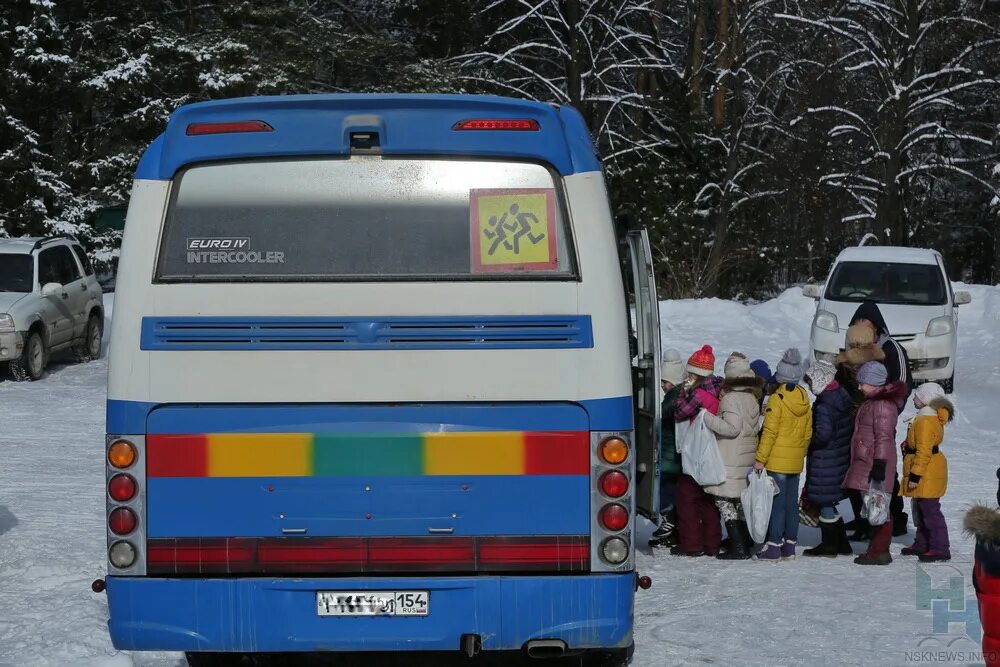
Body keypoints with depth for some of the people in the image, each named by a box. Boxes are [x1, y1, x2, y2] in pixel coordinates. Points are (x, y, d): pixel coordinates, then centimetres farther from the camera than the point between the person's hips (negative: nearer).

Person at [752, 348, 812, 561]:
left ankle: (774, 546, -4)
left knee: (777, 503, -4)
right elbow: (808, 433, 12)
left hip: (777, 461, -6)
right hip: (796, 462, 6)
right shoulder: (804, 399, 6)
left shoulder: (777, 399, -14)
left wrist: (760, 459, -11)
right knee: (792, 503, 11)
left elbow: (769, 432, -15)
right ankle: (789, 546, 15)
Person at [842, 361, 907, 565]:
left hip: (876, 463, -11)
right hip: (866, 463, 11)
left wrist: (880, 464, -23)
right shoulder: (871, 403, 18)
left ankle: (879, 551, -7)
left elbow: (884, 437, -20)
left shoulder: (883, 404, -15)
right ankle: (877, 550, 17)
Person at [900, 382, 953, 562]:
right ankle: (922, 544, 30)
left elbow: (924, 452, -25)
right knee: (920, 511, 20)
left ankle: (940, 549, -6)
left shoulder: (925, 422, -21)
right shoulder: (932, 419, 13)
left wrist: (915, 476, -23)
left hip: (927, 477, -11)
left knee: (930, 512, -8)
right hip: (927, 476, 11)